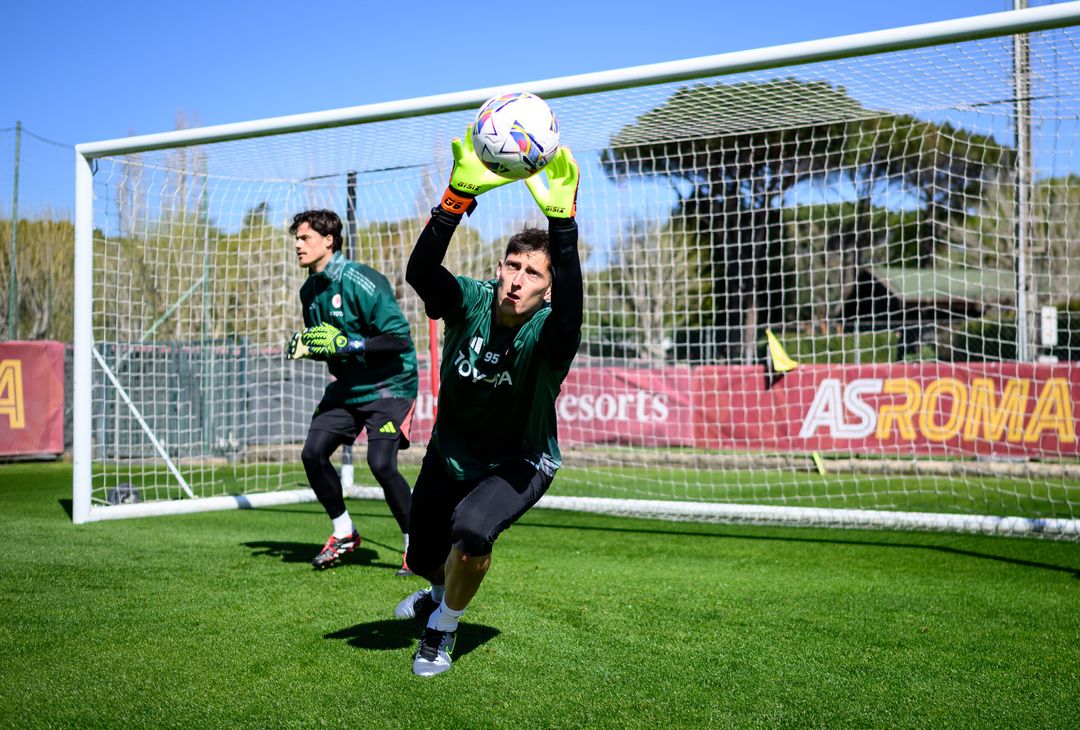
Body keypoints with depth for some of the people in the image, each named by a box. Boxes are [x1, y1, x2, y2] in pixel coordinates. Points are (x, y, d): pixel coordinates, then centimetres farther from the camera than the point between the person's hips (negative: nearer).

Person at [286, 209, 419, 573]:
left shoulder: (361, 282, -19)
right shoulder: (310, 290, 7)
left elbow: (399, 338, -24)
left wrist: (346, 343, -28)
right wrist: (305, 346, -3)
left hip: (389, 385, -8)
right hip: (347, 386, 8)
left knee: (381, 464, -19)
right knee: (312, 453, -2)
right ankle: (343, 533, 18)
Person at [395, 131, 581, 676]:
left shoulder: (547, 333, -29)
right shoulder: (470, 302, -21)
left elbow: (569, 302, -54)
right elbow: (420, 270, -40)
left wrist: (560, 218, -66)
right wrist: (458, 197, -54)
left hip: (520, 462, -4)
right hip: (450, 452, 4)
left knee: (472, 530, -32)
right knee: (422, 558, 16)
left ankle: (443, 627, -1)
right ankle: (443, 590, 57)